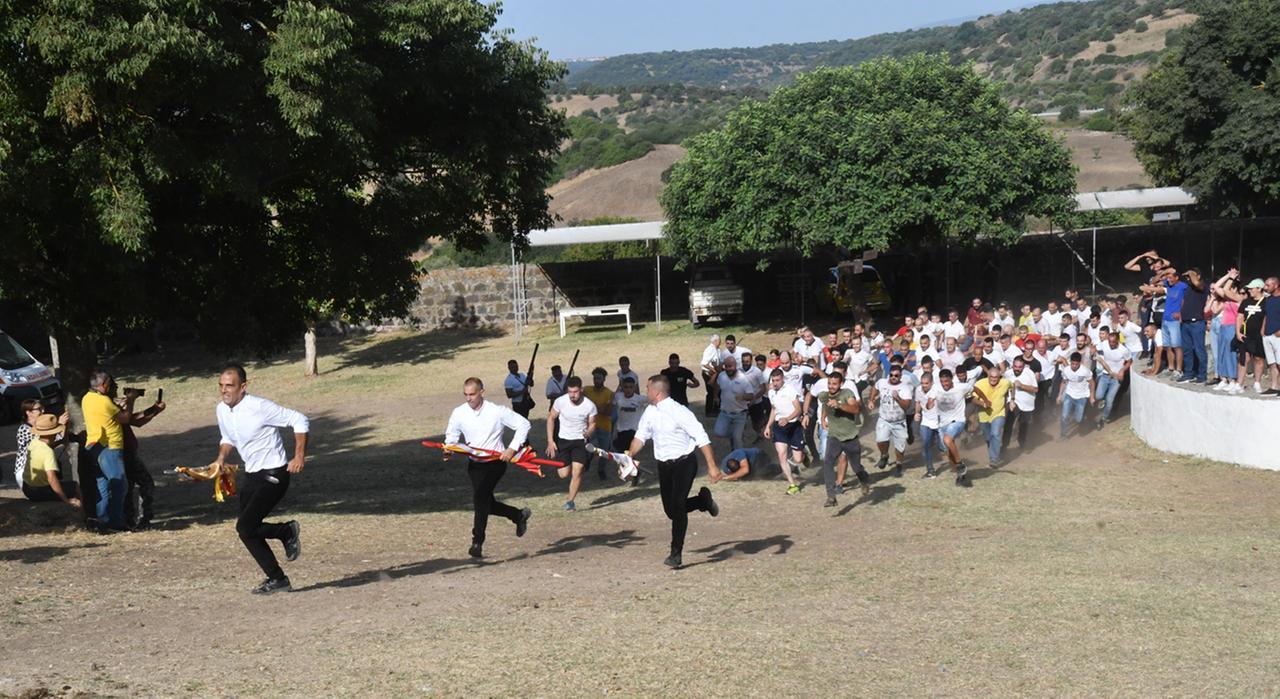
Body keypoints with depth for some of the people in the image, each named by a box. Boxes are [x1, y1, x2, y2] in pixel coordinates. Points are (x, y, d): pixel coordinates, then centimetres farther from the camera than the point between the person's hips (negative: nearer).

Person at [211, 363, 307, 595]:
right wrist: (221, 458, 1)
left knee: (245, 527, -14)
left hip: (274, 475, -8)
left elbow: (300, 421, -17)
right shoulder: (222, 410, 1)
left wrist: (299, 456, -19)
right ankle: (288, 532, 34)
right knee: (248, 528, 9)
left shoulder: (259, 407, -23)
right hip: (251, 474, 8)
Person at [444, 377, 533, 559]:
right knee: (487, 504, 8)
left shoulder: (497, 412, -12)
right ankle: (519, 515, 37)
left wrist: (512, 449, -14)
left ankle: (478, 542, -16)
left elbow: (523, 424, -5)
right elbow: (452, 435, 11)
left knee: (480, 496, -22)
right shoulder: (459, 413, -2)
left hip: (496, 463, -5)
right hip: (474, 464, 5)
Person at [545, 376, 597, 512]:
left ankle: (570, 502, 3)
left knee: (577, 472, -12)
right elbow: (551, 418, -1)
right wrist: (550, 441, -6)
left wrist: (588, 432, -24)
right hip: (562, 440, 1)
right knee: (563, 474, -1)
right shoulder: (560, 401, -15)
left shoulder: (590, 406, -16)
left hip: (580, 441, -1)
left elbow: (592, 424, 0)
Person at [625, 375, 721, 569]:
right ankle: (703, 500, 35)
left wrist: (712, 466, -25)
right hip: (664, 466, 7)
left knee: (677, 505, -16)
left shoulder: (678, 412, -20)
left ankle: (676, 553, -6)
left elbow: (701, 438, -20)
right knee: (670, 511, 7)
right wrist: (630, 455, -8)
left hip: (684, 463, -7)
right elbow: (641, 436, 10)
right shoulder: (650, 412, 1)